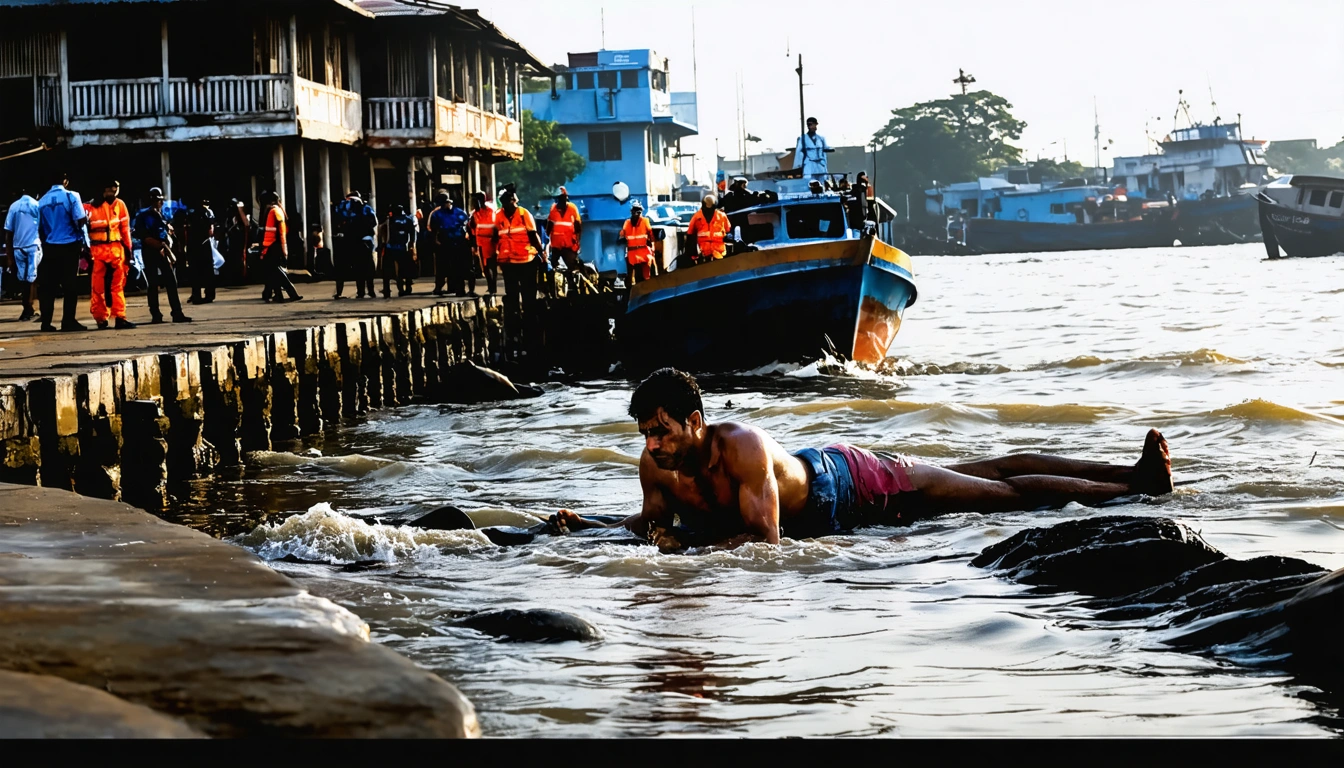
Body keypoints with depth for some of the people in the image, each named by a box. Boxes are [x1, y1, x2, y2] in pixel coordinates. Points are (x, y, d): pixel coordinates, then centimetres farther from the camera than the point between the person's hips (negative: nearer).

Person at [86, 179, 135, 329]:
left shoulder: (119, 205, 10)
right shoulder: (92, 206, -2)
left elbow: (125, 228, 13)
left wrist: (128, 249, 10)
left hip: (116, 248, 3)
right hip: (97, 249, -3)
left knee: (119, 284, 0)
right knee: (97, 286, 2)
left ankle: (120, 317, -1)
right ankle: (100, 318, 9)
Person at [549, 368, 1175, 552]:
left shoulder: (741, 448, -38)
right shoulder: (655, 463, -16)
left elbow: (765, 537, -40)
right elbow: (652, 522, 1)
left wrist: (689, 547, -42)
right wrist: (585, 526, -12)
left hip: (854, 484, -6)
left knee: (1008, 491, 4)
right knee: (989, 475, 16)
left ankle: (1141, 482, 19)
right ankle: (1131, 479, 28)